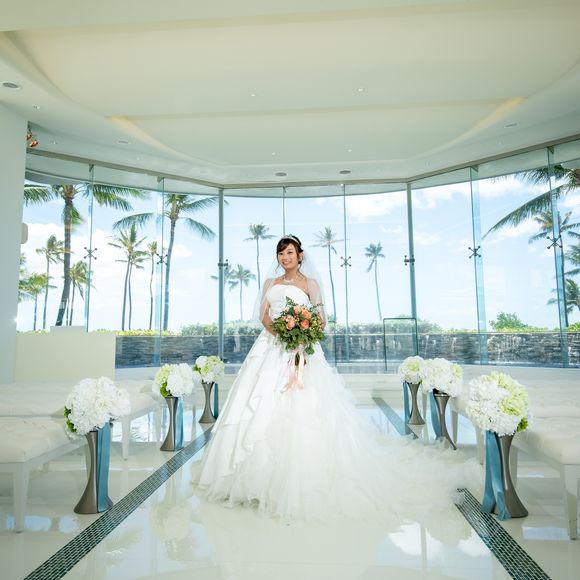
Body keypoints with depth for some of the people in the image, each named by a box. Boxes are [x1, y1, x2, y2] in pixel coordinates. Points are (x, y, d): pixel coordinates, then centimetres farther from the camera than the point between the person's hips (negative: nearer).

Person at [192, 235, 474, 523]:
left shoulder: (309, 283, 7)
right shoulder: (270, 283, 18)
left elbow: (321, 319, 1)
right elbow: (264, 315, 6)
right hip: (271, 348, 4)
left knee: (300, 410, -10)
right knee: (262, 406, -1)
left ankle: (299, 475, -1)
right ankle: (261, 470, 8)